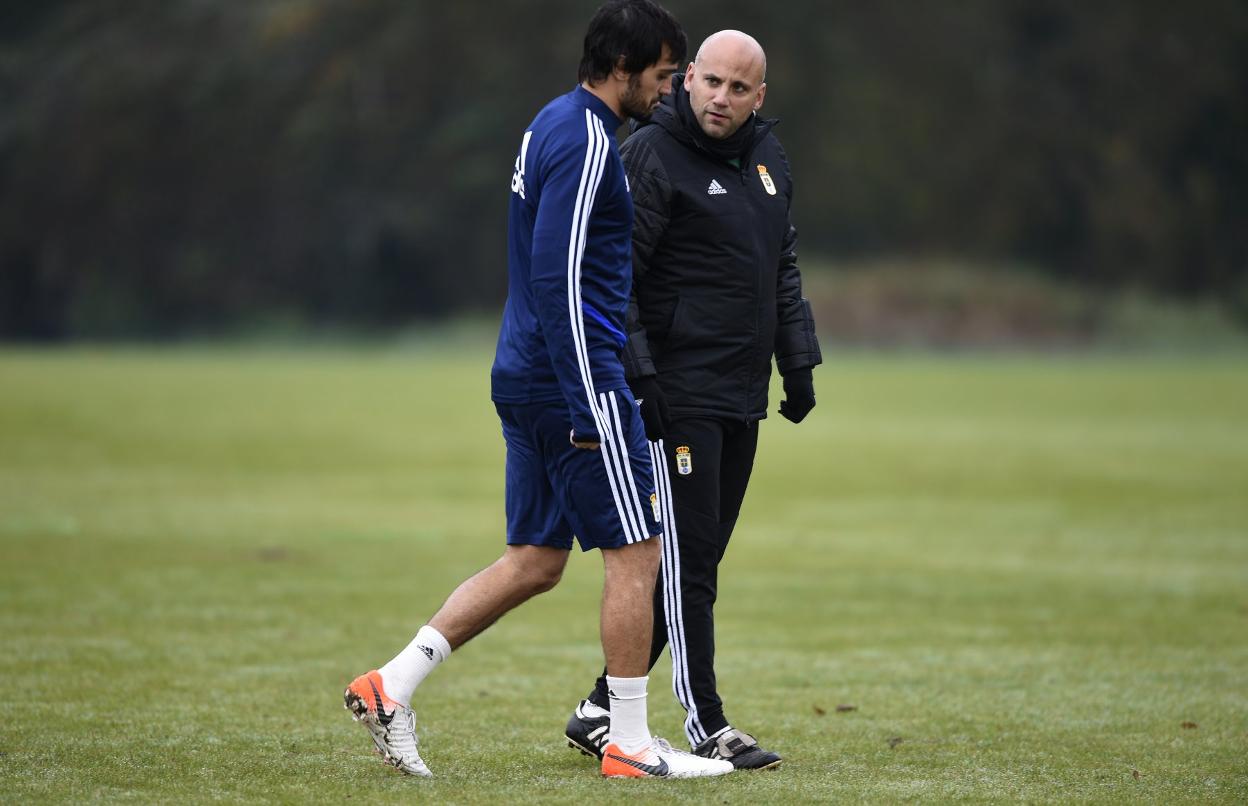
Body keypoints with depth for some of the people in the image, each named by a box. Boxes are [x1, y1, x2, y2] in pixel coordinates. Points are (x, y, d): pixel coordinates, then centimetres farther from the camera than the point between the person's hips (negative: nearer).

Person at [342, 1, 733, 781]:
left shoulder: (554, 125, 16)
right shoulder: (585, 140, -15)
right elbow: (557, 275, -22)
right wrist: (588, 404, -23)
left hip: (527, 380, 10)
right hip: (574, 377, -10)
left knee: (534, 561, 12)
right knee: (636, 555, -1)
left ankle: (393, 685, 7)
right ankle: (631, 744, 5)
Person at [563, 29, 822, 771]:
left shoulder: (768, 159, 13)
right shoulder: (654, 158, -11)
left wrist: (799, 364, 18)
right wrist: (637, 375, -19)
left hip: (744, 399, 8)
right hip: (681, 395, -8)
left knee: (696, 562, 10)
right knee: (688, 558, -6)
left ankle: (604, 708, 18)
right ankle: (705, 725, -2)